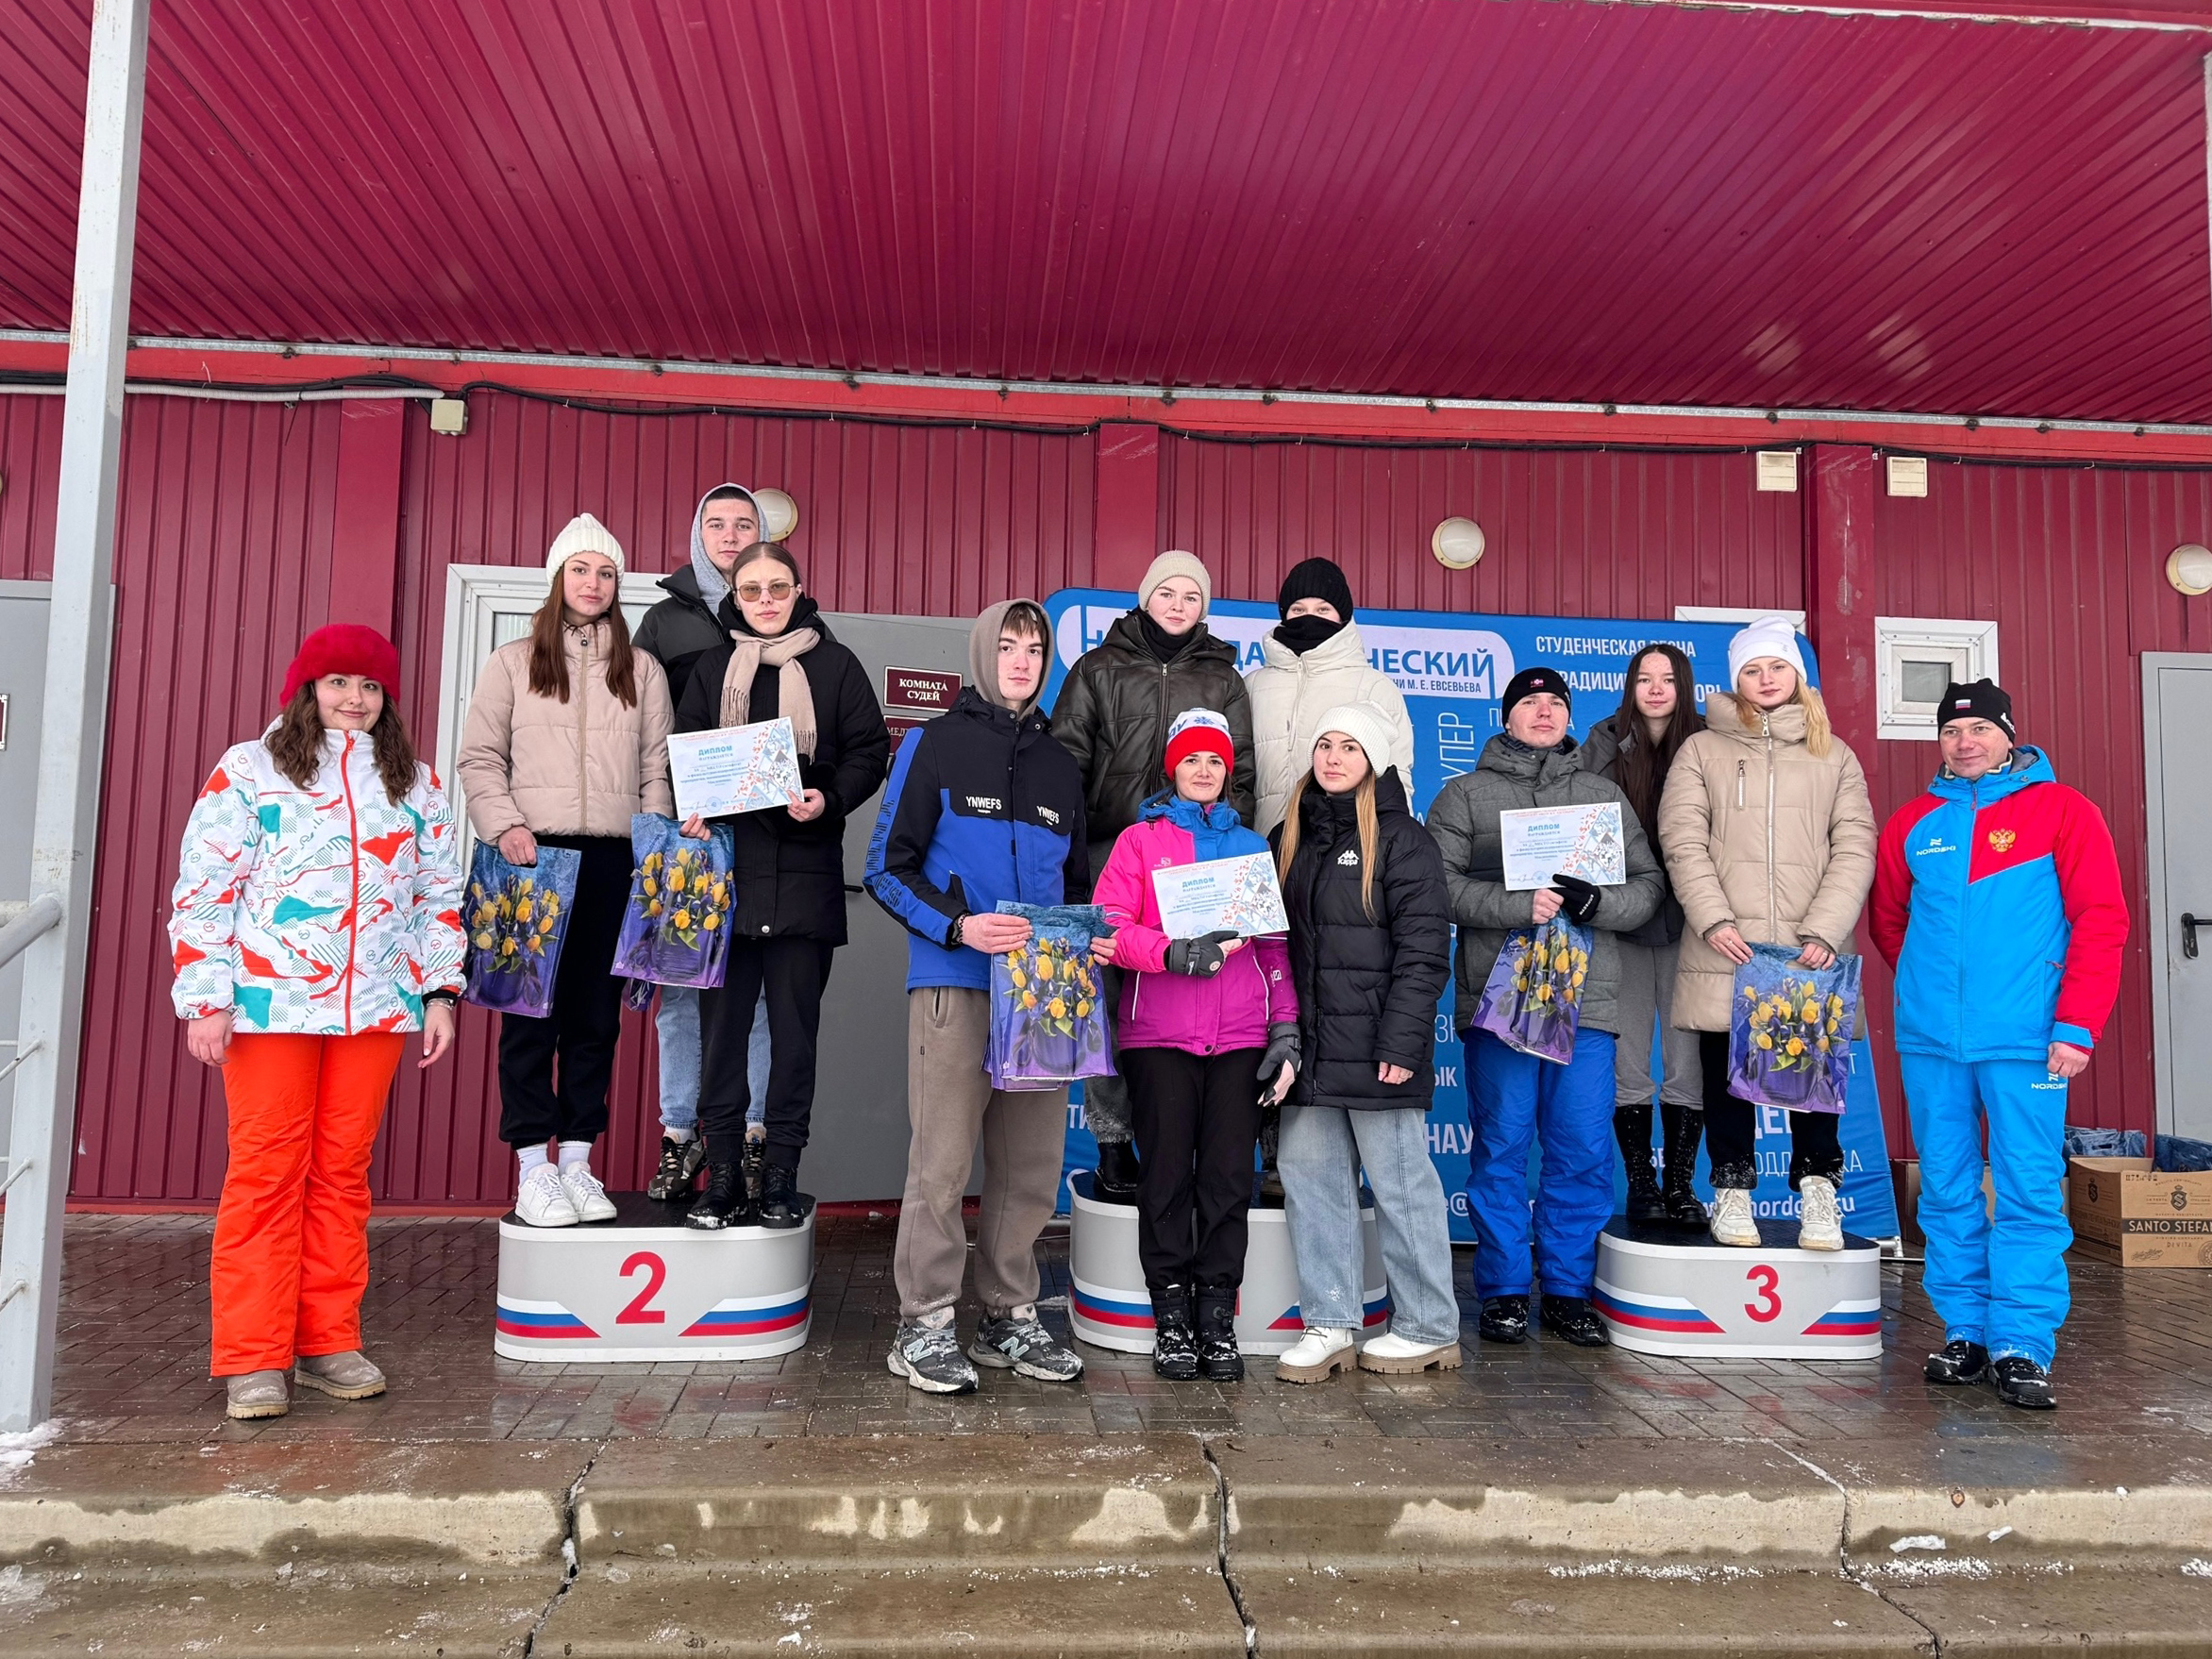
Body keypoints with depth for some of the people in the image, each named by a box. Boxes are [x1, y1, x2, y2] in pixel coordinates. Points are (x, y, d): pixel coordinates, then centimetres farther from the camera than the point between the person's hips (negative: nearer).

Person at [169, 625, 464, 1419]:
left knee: (343, 1173, 7)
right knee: (266, 1173, -1)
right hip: (269, 1003, -3)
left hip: (376, 1005, 3)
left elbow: (440, 892, 15)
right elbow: (203, 887, 0)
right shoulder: (247, 770, 4)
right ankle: (252, 1358, 7)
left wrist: (439, 992, 8)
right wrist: (205, 1000, -7)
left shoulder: (414, 782, 14)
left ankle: (330, 1341, 16)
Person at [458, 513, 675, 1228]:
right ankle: (533, 1169, 5)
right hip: (532, 855, -2)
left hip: (612, 861, 2)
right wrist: (504, 825, -11)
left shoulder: (643, 670, 12)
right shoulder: (513, 662, 8)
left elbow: (657, 771, 11)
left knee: (595, 1016, 5)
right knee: (530, 1011, -1)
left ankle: (577, 1162, 14)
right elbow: (480, 759, 4)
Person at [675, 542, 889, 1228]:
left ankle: (781, 1177, 12)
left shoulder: (836, 665, 6)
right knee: (722, 1022, 2)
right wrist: (693, 809, -6)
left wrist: (830, 798, -14)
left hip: (805, 870, -2)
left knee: (795, 1025, 3)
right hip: (726, 866, 2)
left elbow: (870, 750, 3)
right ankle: (722, 1177, 11)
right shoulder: (712, 667, 13)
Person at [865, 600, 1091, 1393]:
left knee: (1032, 1165, 7)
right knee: (943, 1161, -4)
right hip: (955, 986, -5)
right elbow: (886, 866, -1)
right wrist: (957, 926, -15)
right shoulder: (936, 745, 3)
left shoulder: (1060, 763, 18)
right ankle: (925, 1326, 7)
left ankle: (1010, 1316, 20)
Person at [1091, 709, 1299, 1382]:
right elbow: (1110, 925, -3)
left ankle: (1218, 1320, 10)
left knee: (1229, 1175, 1)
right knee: (1168, 1174, 0)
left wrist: (1286, 1029, 5)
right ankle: (1172, 1318, 11)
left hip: (1240, 1037, 2)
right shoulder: (1140, 839, 10)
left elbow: (1274, 944, 14)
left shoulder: (1251, 846, 18)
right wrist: (1172, 953, -19)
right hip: (1159, 1034, -2)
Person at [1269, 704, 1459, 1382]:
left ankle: (1427, 1329, 15)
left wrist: (1402, 1043, -17)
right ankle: (1329, 1324, 18)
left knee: (1400, 1182, 2)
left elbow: (1423, 950, -10)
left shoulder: (1402, 839, -4)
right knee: (1310, 1178, 7)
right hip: (1308, 1046, 6)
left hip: (1374, 1047, -6)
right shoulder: (1289, 837, 15)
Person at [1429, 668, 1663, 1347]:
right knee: (1501, 1144, 1)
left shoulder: (1604, 794, 19)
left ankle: (1569, 1291, 15)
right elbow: (1441, 883, -3)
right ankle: (1503, 1291, 12)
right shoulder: (1465, 793, 10)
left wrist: (1596, 902, -9)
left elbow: (1648, 883, 11)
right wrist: (1520, 906, -14)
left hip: (1587, 998, 2)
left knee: (1584, 1149, 3)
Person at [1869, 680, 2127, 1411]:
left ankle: (2022, 1347, 5)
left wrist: (2076, 1025, -11)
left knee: (2030, 1192, -2)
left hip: (2023, 1040, -3)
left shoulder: (2062, 810, -1)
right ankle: (1964, 1330, 20)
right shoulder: (1913, 823, 9)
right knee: (1946, 1190, 9)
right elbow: (1886, 919, 21)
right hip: (1930, 1039, 4)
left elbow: (2101, 919, -6)